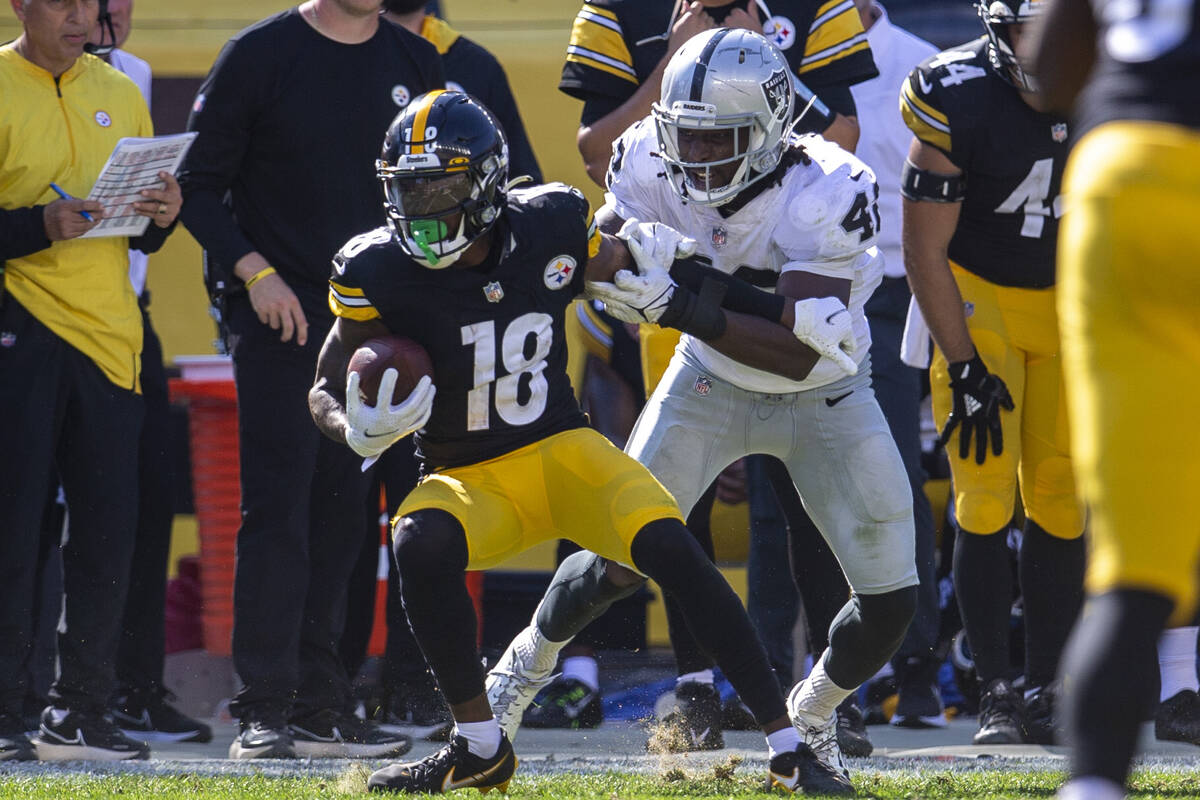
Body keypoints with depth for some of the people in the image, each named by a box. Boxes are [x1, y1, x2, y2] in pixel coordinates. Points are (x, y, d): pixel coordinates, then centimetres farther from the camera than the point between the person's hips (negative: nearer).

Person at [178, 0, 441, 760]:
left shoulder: (416, 63, 9)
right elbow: (201, 184, -2)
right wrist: (253, 270, -14)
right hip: (280, 313, -5)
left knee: (342, 511, 7)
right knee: (277, 506, -10)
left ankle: (320, 704, 14)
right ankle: (265, 708, -9)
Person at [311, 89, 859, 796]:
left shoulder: (550, 232, -7)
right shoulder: (381, 274, -11)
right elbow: (327, 390, -2)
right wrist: (358, 431, -25)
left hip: (564, 452, 1)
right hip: (470, 479, -1)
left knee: (672, 551, -23)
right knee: (422, 544, -34)